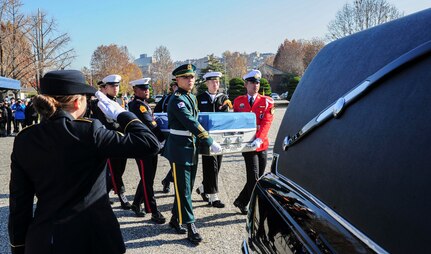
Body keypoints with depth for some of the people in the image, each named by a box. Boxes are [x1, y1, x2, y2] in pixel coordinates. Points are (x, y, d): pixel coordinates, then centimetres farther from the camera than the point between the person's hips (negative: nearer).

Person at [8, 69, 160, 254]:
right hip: (91, 238, -4)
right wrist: (120, 114, -7)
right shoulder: (88, 131, -17)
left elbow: (18, 201, 2)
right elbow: (150, 144, -20)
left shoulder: (24, 139, -3)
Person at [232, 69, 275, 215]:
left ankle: (241, 201, 26)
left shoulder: (267, 102, 3)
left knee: (258, 178, 9)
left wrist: (259, 139, -24)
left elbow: (266, 122, -10)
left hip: (262, 145, 2)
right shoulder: (238, 102, 7)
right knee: (254, 178, -8)